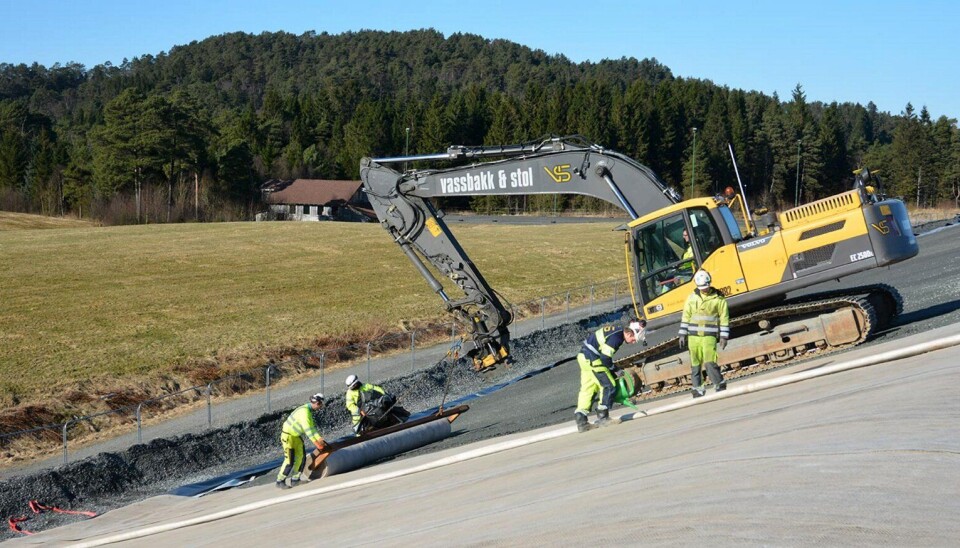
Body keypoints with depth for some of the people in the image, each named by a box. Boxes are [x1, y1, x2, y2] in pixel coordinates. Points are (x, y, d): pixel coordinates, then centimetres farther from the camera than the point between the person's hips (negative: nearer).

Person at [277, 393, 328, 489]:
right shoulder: (304, 412, -27)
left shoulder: (309, 411, 4)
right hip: (288, 436, -10)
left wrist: (319, 438, -2)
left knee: (300, 458, 9)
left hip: (296, 436, 10)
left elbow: (313, 426, 8)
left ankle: (295, 479, 17)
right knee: (290, 460, -10)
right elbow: (307, 429, -30)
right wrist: (317, 441, -27)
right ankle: (280, 481, 1)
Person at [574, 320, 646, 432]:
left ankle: (581, 421, 8)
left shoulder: (617, 331, 10)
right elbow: (605, 358, -22)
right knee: (609, 386, -5)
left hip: (584, 357, 10)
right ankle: (602, 418, -1)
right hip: (592, 360, -10)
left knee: (588, 389, 10)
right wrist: (615, 369, -7)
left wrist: (613, 368, 17)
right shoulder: (616, 338, -20)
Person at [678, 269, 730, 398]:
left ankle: (720, 386, -2)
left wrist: (724, 336, -3)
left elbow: (724, 319, 2)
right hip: (693, 336, 3)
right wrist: (683, 335, 7)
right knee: (695, 364, 4)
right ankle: (698, 389, 12)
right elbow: (686, 317, 11)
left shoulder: (718, 299, 0)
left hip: (709, 336, -3)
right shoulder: (692, 297, 7)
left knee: (709, 362, -15)